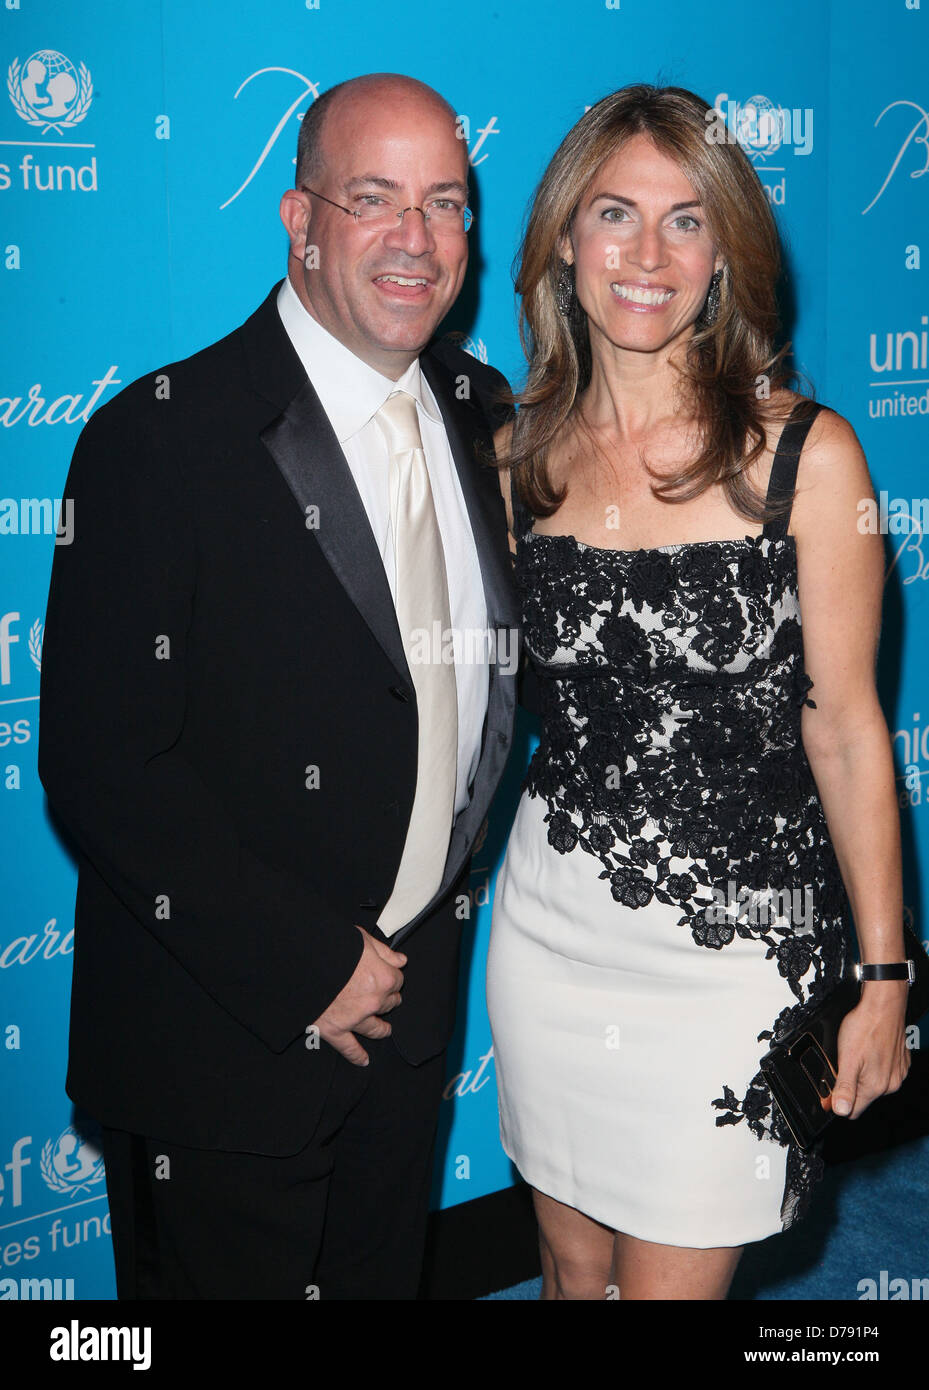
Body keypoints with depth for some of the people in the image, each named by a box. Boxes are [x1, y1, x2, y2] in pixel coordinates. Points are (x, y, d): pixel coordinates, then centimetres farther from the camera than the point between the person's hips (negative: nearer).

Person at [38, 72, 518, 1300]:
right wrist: (307, 969, -18)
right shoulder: (165, 437, -19)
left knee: (385, 1278, 23)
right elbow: (99, 764, -21)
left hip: (409, 1008, 6)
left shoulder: (479, 409, 2)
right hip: (222, 1039, -6)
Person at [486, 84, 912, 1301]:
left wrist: (882, 974, -4)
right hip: (552, 919, 4)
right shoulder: (521, 452, 2)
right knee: (572, 1262, 18)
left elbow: (847, 728, -6)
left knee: (670, 1278, 6)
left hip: (737, 940, -3)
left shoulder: (801, 453, -10)